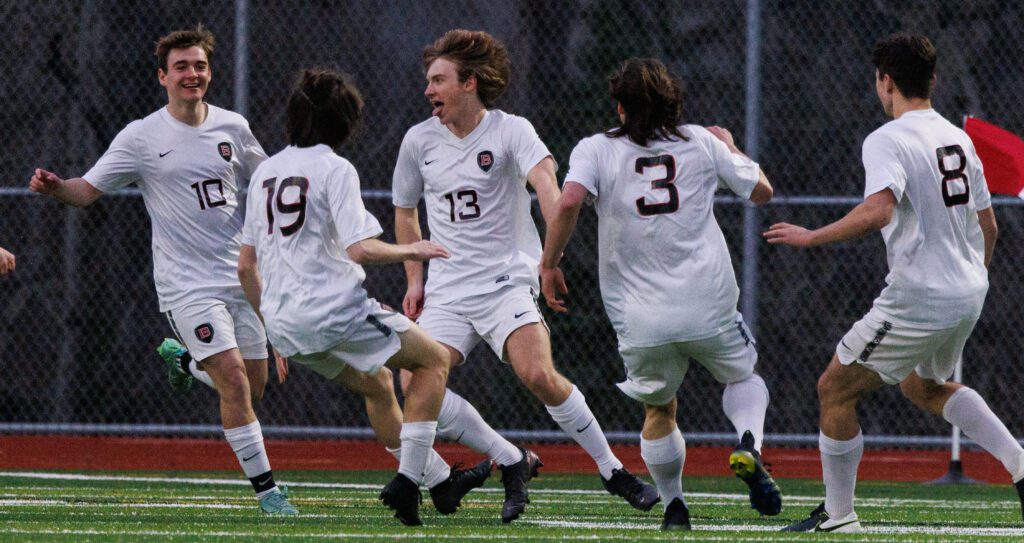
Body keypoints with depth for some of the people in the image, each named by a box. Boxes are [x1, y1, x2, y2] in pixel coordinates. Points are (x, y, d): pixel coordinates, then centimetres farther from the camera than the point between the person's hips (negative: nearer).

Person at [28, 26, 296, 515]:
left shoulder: (232, 127, 6)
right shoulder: (141, 137, -5)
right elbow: (88, 190, -5)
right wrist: (55, 187, -25)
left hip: (240, 273, 5)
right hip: (186, 283, -5)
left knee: (253, 385, 7)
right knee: (234, 381, -16)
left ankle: (186, 361, 38)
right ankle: (265, 487, -8)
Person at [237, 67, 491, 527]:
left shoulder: (266, 172, 15)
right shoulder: (334, 170, -7)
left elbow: (245, 267, 17)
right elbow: (360, 249, -18)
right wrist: (410, 251, 0)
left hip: (283, 320, 8)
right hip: (332, 308, -8)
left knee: (377, 382, 27)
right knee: (434, 359, 7)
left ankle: (440, 480, 30)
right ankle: (408, 479, -3)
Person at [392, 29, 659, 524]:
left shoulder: (510, 131, -8)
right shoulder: (419, 140, 6)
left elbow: (543, 177, -27)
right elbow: (405, 210, 21)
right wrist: (415, 278, 13)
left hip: (507, 280, -4)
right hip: (447, 291, 4)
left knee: (538, 375, -25)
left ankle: (612, 469, -6)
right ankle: (513, 463, 2)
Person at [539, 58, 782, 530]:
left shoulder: (597, 149, 3)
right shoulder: (700, 142, 7)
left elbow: (568, 202, -16)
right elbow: (761, 191, 18)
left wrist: (549, 264, -4)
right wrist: (729, 147, 35)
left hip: (640, 321, 0)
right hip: (708, 309, 0)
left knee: (658, 410, 21)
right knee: (743, 377, 24)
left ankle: (673, 504, 14)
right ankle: (748, 444, -4)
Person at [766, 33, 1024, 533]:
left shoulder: (887, 140, -14)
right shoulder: (958, 138, 10)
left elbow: (878, 211, -31)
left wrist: (811, 237, -21)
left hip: (919, 299, -8)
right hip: (968, 295, 8)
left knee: (835, 389, 6)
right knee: (924, 386, 31)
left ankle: (838, 515, 9)